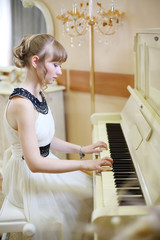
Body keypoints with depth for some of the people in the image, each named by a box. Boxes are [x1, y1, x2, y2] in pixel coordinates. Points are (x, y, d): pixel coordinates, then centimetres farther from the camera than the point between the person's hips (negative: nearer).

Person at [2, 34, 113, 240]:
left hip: (41, 167, 9)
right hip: (28, 177, -9)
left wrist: (81, 150, 3)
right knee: (85, 200, -3)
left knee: (91, 186, 14)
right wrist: (84, 164, -28)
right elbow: (35, 163, -31)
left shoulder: (38, 96, 3)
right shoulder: (22, 104, -28)